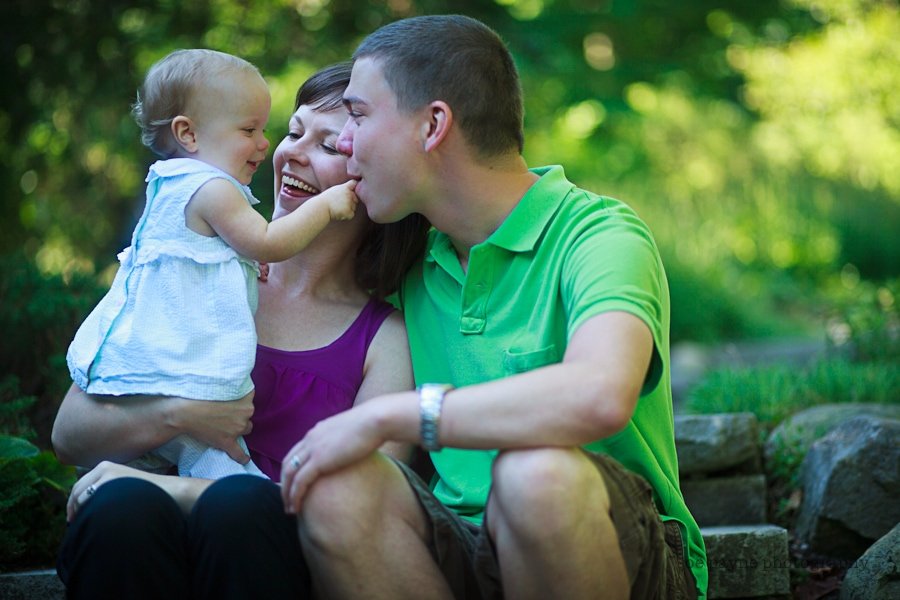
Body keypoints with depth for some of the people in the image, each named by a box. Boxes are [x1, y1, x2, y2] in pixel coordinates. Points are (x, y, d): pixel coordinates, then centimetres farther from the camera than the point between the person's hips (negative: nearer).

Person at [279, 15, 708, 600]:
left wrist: (382, 416, -27)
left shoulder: (599, 234, -11)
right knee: (335, 487, -24)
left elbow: (600, 396, -33)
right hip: (465, 552, 5)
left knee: (537, 470, -37)